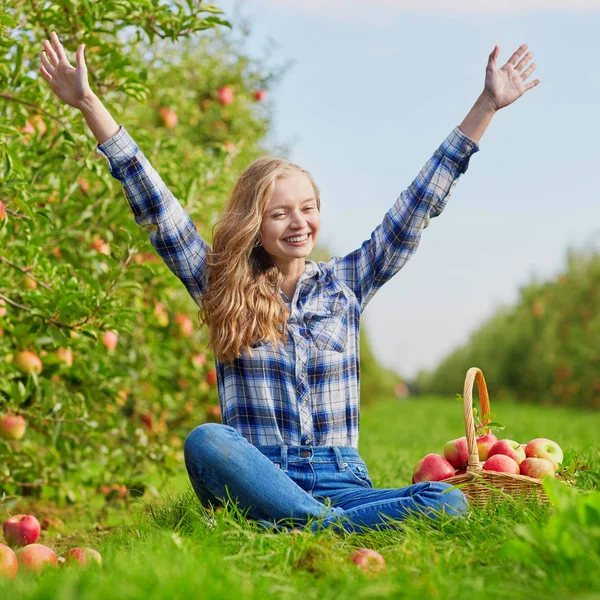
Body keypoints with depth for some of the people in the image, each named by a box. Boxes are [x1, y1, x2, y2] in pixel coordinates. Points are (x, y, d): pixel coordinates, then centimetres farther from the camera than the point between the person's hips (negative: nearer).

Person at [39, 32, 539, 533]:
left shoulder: (346, 283, 14)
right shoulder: (222, 286, 10)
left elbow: (418, 205, 13)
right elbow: (156, 208, 5)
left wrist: (487, 106, 11)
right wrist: (88, 103, 0)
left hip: (339, 482, 2)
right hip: (254, 480, -1)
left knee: (449, 502, -28)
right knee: (206, 442, -36)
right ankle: (332, 528, -31)